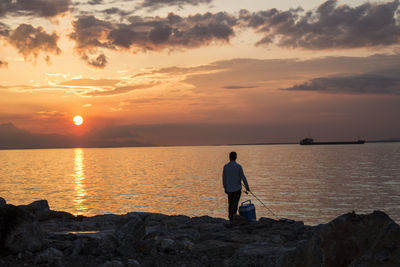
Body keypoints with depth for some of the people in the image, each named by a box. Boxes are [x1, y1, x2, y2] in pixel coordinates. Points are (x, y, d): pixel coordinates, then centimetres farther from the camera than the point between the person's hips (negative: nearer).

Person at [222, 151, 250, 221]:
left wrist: (225, 188, 13)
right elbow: (243, 177, -9)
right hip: (237, 189, -3)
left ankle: (230, 218, 19)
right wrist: (247, 186, 2)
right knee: (235, 204, -2)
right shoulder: (238, 166, -11)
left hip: (229, 189, 3)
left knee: (230, 204, 15)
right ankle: (232, 217, -14)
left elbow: (224, 178, 2)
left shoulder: (225, 166, -3)